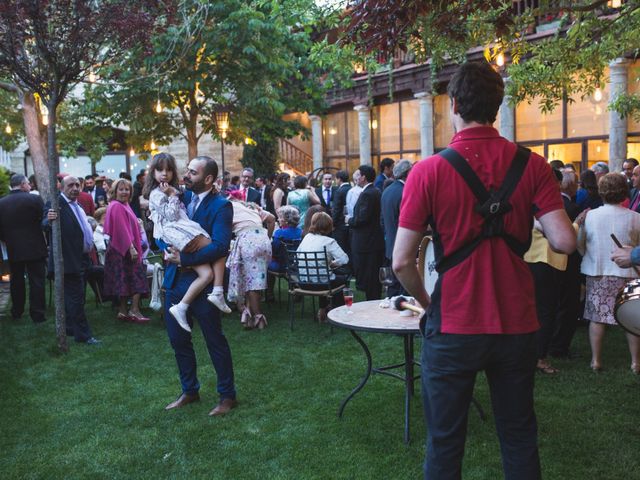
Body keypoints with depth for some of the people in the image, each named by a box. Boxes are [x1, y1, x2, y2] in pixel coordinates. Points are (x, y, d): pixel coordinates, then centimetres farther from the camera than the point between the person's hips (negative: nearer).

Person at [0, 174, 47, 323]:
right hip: (34, 248, -4)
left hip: (13, 249, 4)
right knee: (36, 281, 2)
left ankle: (16, 311, 27)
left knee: (16, 281, 17)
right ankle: (37, 315, 3)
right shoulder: (34, 199, -13)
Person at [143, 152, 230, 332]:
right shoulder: (157, 194, -1)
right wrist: (172, 196, -7)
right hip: (176, 233, -8)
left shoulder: (171, 190, 26)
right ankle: (218, 293, -17)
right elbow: (171, 216, -9)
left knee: (207, 274, -5)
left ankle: (181, 307, -11)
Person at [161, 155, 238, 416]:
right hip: (175, 279, 6)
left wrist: (183, 259, -22)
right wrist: (167, 248, -10)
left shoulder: (221, 206, -11)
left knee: (215, 341, 6)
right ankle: (189, 390, 34)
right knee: (178, 339, 16)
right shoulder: (181, 196, 7)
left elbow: (220, 246, -22)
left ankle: (227, 395, 21)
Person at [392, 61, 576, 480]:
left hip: (453, 327, -2)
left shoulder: (428, 171, -11)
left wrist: (427, 302, 6)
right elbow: (565, 242, -11)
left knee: (445, 441, 13)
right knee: (519, 437, 20)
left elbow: (402, 262, -13)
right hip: (518, 325, 3)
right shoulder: (532, 165, -5)